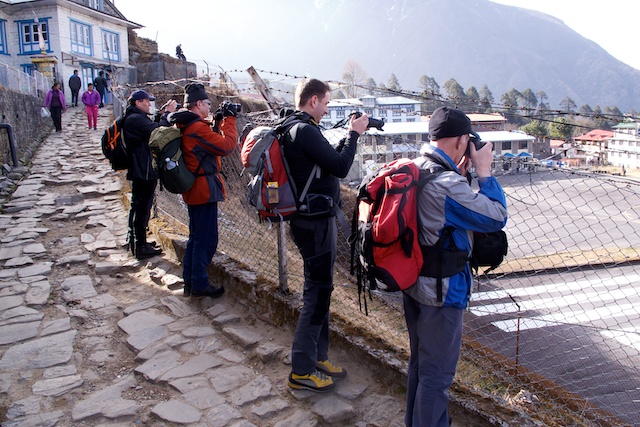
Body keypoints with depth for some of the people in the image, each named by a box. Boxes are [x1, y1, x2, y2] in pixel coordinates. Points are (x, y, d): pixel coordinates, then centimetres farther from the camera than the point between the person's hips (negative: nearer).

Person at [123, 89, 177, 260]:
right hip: (144, 172, -11)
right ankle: (141, 247, 2)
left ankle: (136, 241, 33)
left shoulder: (137, 118, 16)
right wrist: (167, 113, -17)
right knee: (142, 207, -5)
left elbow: (152, 129, 12)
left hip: (139, 170, 11)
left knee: (138, 207, 20)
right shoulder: (136, 119, -18)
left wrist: (165, 114, 4)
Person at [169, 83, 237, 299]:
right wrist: (229, 119, -11)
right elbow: (226, 146, -21)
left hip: (193, 190, 10)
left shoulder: (183, 126, 10)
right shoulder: (197, 128, -20)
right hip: (204, 190, -10)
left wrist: (220, 121, 8)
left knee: (196, 237, 20)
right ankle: (199, 286, 9)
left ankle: (189, 282, 28)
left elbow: (211, 140, 16)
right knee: (206, 240, 0)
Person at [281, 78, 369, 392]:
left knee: (320, 289, 17)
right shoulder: (305, 131, -19)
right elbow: (340, 167, -21)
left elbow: (330, 160, 18)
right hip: (316, 222, -11)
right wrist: (354, 134, -9)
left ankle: (317, 356, 30)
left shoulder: (294, 128, 13)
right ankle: (301, 370, 8)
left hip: (314, 220, 11)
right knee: (317, 292, -3)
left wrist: (350, 135, 11)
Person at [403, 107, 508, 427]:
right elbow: (496, 217, -18)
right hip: (441, 291, -10)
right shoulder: (447, 184, -27)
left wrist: (460, 172, 4)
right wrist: (484, 171, -10)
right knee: (437, 372, 8)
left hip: (413, 282, 10)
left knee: (419, 361, 26)